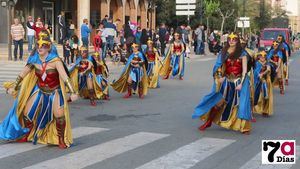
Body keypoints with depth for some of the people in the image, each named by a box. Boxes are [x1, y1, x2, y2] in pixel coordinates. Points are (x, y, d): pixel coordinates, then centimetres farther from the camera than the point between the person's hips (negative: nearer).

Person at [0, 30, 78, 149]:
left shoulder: (55, 60, -24)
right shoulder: (34, 60, -11)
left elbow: (65, 77, -30)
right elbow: (23, 74, 2)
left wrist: (72, 92, -40)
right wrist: (13, 87, 8)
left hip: (54, 91, -4)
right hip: (39, 90, 4)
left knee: (59, 115, -22)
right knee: (26, 113, 7)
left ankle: (62, 140, 1)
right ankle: (27, 135, 34)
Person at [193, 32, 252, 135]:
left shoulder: (242, 54, -2)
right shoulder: (224, 53, 6)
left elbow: (244, 70, -5)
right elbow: (219, 66, 8)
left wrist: (241, 84, -13)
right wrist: (219, 77, -9)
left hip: (239, 81, -2)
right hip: (226, 81, 2)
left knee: (241, 103, -4)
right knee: (217, 101, 1)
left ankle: (244, 127, 5)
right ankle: (208, 121, 14)